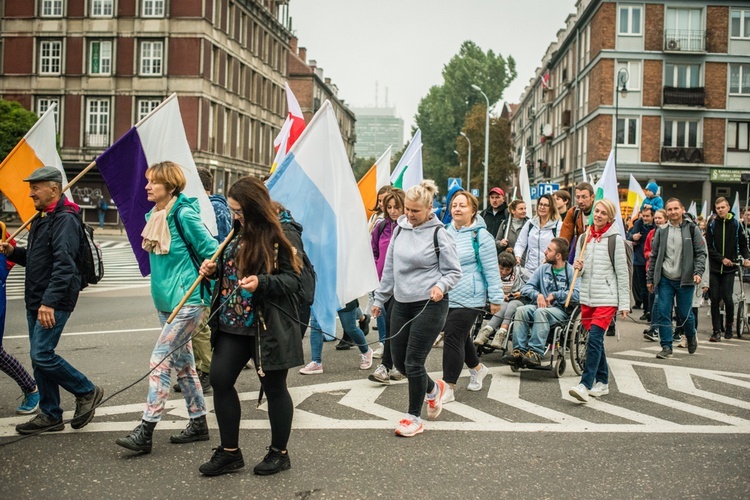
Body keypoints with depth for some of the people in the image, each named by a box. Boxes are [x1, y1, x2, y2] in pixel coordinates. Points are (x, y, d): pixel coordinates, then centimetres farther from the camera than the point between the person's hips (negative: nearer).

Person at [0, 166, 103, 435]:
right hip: (36, 301, 10)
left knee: (42, 355, -12)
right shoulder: (44, 218, 17)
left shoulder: (65, 219, -15)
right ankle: (50, 415, 19)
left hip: (54, 303, -10)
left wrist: (49, 302, -29)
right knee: (39, 357, 11)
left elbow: (64, 265, -24)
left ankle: (87, 392, 7)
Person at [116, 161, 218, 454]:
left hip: (188, 300, -9)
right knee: (182, 362, 14)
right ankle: (199, 424, 25)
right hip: (165, 300, 9)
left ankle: (145, 432, -7)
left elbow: (211, 250, -12)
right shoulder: (153, 216, 11)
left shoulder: (184, 214, -15)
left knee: (160, 360, -11)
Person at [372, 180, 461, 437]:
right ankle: (433, 388, 39)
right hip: (401, 303, 6)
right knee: (399, 360, 11)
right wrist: (380, 298, 16)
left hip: (430, 305, -6)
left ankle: (414, 417, 14)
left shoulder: (439, 234, -10)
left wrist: (440, 286, -25)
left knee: (413, 362, -5)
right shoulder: (400, 229, 6)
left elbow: (454, 272, -5)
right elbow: (389, 267, 14)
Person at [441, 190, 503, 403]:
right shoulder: (446, 232, 9)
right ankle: (478, 368, 43)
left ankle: (449, 388, -1)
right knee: (461, 337, 18)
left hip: (468, 298, -7)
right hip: (447, 296, 7)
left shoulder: (480, 236, -10)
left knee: (453, 339, -9)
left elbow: (491, 270, -9)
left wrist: (496, 298, -9)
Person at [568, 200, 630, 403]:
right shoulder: (584, 238, 12)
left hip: (607, 298, -6)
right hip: (587, 297, 6)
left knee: (595, 339, -16)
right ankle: (602, 382, 23)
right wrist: (578, 267, -5)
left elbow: (622, 272, -5)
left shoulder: (615, 239, -4)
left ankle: (585, 385, -18)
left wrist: (624, 303, -7)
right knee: (595, 341, 11)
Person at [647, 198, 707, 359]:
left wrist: (698, 272, -16)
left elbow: (701, 253, -1)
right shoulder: (661, 231, 7)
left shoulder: (692, 229, 0)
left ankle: (691, 337, 34)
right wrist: (650, 278, 9)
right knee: (663, 313, -3)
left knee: (685, 314, 4)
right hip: (665, 279, 2)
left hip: (685, 280, -2)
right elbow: (654, 256, 11)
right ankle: (666, 347, 6)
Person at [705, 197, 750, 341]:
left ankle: (729, 326, 20)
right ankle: (717, 331, 6)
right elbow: (708, 247, -1)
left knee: (728, 298, -4)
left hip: (730, 269, -1)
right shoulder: (712, 225, 1)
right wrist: (722, 258, -11)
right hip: (715, 268, 1)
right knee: (715, 299, -1)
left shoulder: (736, 224, 2)